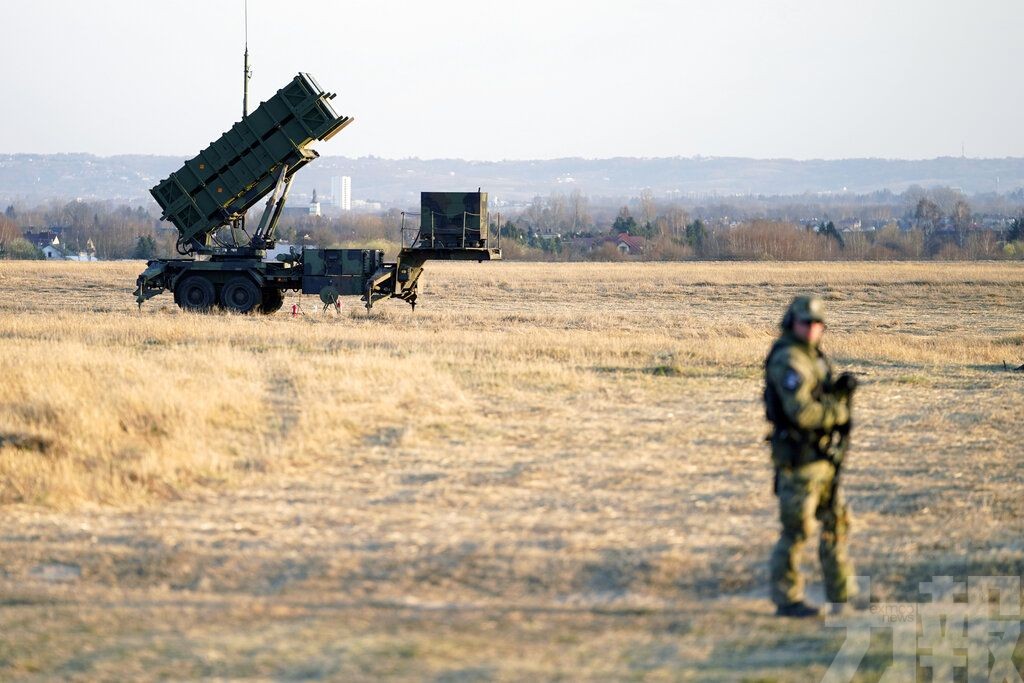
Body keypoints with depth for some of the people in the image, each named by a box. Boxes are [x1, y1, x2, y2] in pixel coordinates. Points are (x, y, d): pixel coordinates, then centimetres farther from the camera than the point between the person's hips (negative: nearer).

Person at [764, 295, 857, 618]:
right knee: (796, 530, -4)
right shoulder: (788, 360, -18)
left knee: (836, 524, 14)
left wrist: (841, 389, -4)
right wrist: (839, 412, -12)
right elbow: (802, 412, -27)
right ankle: (786, 600, 4)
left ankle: (842, 594, 22)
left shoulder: (812, 356, 13)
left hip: (823, 458, 10)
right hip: (799, 459, -10)